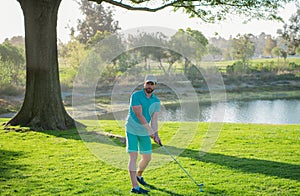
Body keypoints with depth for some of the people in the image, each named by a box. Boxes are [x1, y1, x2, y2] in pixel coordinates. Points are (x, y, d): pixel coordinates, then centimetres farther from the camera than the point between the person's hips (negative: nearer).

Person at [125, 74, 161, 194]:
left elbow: (154, 119, -3)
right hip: (132, 130, -5)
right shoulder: (136, 96, -13)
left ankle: (138, 175, 38)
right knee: (133, 156, -10)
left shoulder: (156, 101, 2)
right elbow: (139, 115, -18)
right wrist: (150, 130, -17)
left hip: (145, 132, 5)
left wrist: (156, 134, -18)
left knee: (147, 157, 9)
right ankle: (135, 187, -13)